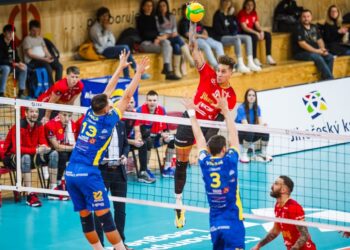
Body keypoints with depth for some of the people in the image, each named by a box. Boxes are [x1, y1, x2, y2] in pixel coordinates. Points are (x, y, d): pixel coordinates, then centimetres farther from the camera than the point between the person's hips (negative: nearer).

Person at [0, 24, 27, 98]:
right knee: (6, 68, -38)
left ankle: (21, 92, -7)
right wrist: (13, 63, -31)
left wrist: (19, 63, -13)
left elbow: (16, 56, 10)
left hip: (10, 64, 7)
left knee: (24, 67, -10)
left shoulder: (12, 43, 2)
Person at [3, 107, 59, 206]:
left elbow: (43, 143, -4)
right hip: (12, 157, -7)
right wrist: (36, 150, -39)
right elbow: (17, 149, -32)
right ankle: (30, 195, -42)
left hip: (30, 155, 7)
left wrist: (45, 147, -29)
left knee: (53, 153, -7)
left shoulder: (39, 126, -3)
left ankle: (53, 190, -5)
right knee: (26, 157, -39)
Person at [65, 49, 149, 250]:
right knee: (105, 216, -6)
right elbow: (127, 97, -1)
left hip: (70, 172, 7)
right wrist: (139, 73, 7)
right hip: (88, 173, -7)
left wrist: (121, 68, 26)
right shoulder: (108, 120, -8)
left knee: (85, 217, 9)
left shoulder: (90, 114, 7)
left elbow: (107, 91, 19)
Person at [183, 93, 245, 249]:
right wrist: (225, 110, 11)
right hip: (232, 223, -5)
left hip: (214, 224, 5)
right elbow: (233, 135, 3)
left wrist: (192, 113, 23)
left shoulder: (205, 163, 0)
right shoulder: (229, 161, -8)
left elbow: (199, 138, 13)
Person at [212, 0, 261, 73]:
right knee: (237, 39, -34)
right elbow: (218, 30, -12)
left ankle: (250, 63, -20)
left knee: (248, 38, -10)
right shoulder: (218, 15, -7)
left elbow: (236, 27, 16)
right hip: (221, 38, -8)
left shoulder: (230, 14, 14)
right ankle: (240, 65, -41)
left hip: (231, 36, 8)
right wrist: (230, 33, -8)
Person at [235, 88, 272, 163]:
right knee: (249, 134, -38)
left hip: (252, 132, 5)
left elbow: (260, 122, -11)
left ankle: (264, 154, -5)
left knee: (265, 132, -21)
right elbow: (245, 125, -28)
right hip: (240, 134, -5)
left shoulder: (257, 108, -1)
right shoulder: (241, 108, -19)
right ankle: (244, 155, -25)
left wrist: (263, 125, -36)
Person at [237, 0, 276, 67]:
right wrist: (257, 33, -28)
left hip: (252, 31, 8)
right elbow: (244, 28, -24)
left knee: (268, 35, -9)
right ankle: (255, 59, -33)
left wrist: (261, 31, -20)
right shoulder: (242, 13, -18)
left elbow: (257, 25, 1)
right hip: (244, 33, -8)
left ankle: (268, 57, -9)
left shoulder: (254, 13, 5)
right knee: (254, 36, -36)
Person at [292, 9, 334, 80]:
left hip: (315, 51, 7)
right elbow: (302, 44, -16)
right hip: (301, 53, -7)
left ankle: (326, 79, -17)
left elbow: (319, 40, 15)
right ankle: (330, 79, -28)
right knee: (318, 58, -31)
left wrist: (322, 49, -7)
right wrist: (317, 51, -17)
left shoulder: (314, 27, 16)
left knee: (330, 57, -16)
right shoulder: (298, 29, -8)